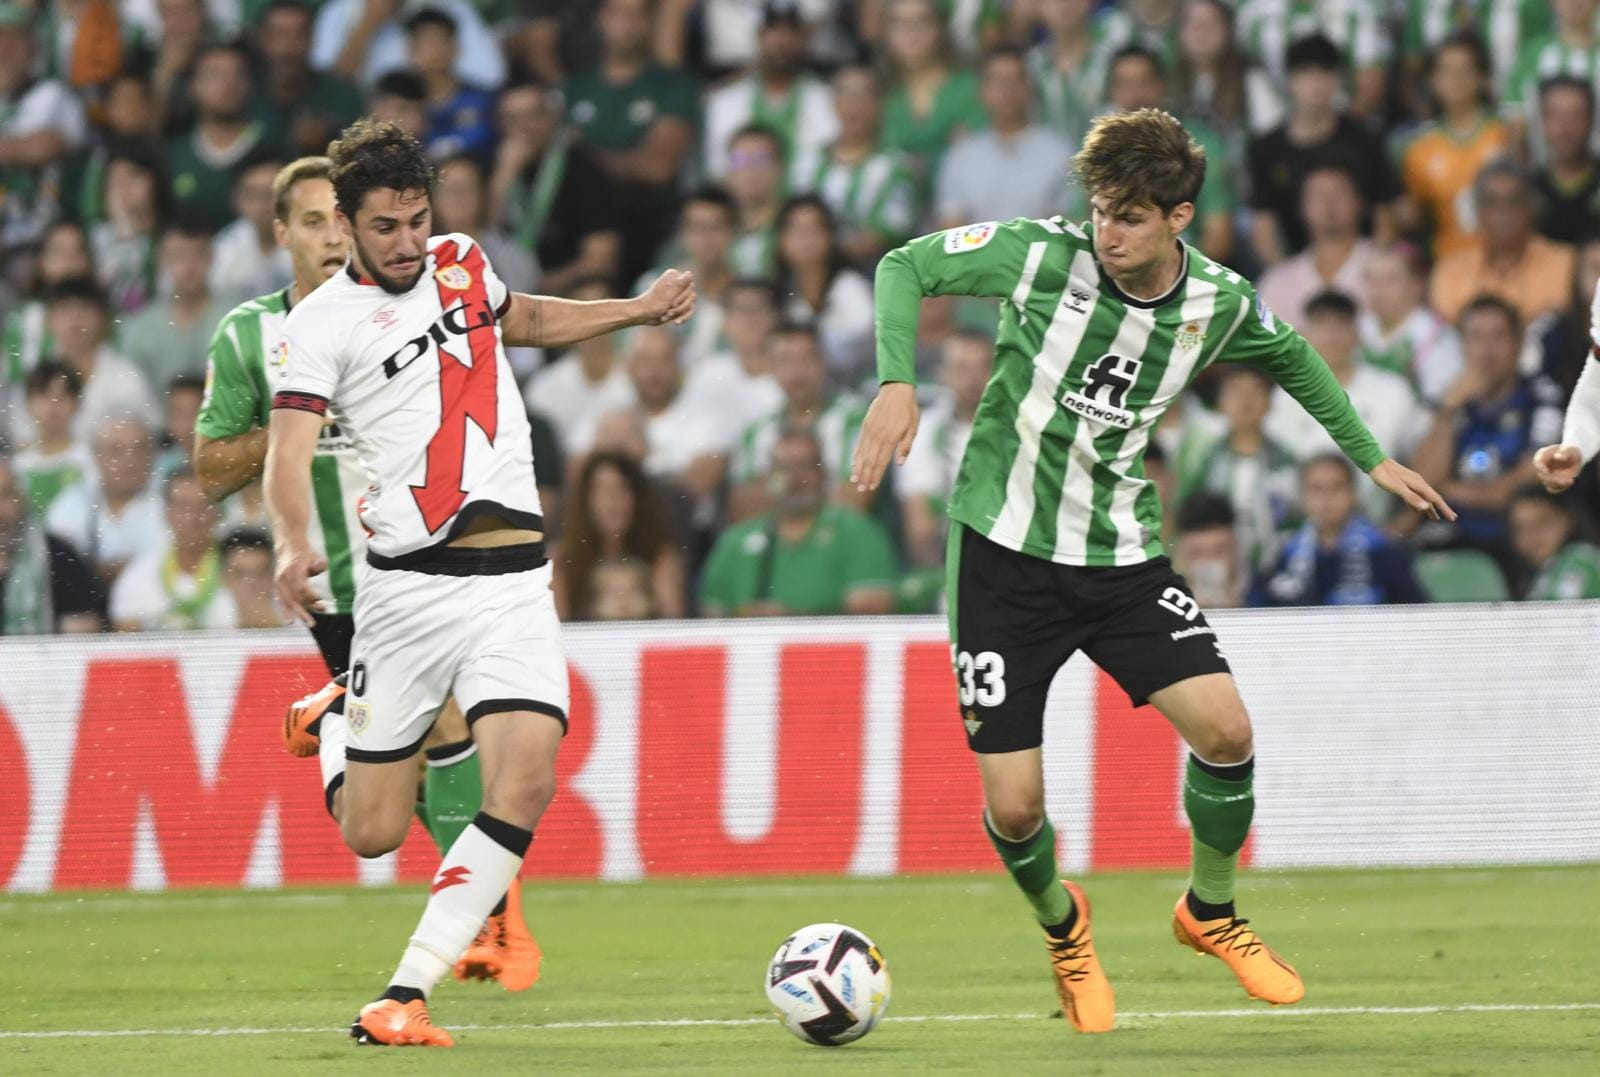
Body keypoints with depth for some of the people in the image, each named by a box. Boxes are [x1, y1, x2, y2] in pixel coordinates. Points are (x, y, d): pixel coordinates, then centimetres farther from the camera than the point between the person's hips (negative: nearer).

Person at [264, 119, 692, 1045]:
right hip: (406, 585, -3)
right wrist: (293, 547, -35)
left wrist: (639, 311, 29)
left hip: (512, 579, 3)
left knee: (526, 782, -21)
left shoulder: (463, 264, 12)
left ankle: (409, 992, -17)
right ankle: (331, 728, 39)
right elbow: (289, 456, -17)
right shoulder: (322, 321, -4)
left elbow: (522, 319, 37)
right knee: (373, 835, 3)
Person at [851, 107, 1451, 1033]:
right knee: (1014, 809, -7)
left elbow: (1292, 358, 18)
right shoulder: (1042, 255, -15)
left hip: (1121, 556, 3)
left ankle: (1211, 912, 16)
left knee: (1225, 728, -14)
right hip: (1006, 550, -2)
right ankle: (1062, 925, 28)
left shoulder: (1220, 303, -5)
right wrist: (898, 384, -21)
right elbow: (907, 267, -6)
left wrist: (1371, 456, 20)